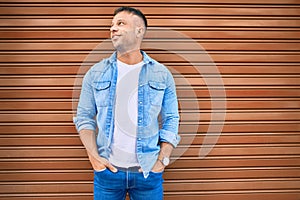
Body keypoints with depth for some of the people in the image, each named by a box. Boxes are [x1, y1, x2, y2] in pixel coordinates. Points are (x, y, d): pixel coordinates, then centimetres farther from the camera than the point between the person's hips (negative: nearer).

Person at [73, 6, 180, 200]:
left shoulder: (162, 74, 0)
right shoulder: (96, 73, 2)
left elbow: (171, 121, 2)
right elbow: (84, 117, 4)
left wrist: (162, 159, -7)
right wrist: (93, 155, -7)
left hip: (149, 172, 0)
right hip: (107, 170, 1)